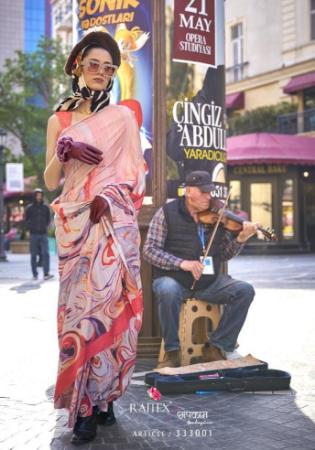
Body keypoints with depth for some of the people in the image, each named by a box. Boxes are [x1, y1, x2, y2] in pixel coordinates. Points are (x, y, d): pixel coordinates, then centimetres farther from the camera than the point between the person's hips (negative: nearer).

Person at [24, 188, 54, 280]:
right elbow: (26, 221, 5)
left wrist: (45, 226, 0)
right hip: (33, 235, -1)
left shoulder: (46, 207, 8)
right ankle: (35, 274, 10)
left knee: (45, 253, -11)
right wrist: (31, 228, -8)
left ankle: (46, 274, -14)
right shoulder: (29, 208, 3)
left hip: (43, 234, 1)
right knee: (33, 255, 3)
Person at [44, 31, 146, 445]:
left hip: (113, 224, -1)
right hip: (74, 225, 2)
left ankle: (95, 400, 3)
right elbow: (50, 181, 10)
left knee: (105, 302, -8)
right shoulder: (59, 120, 13)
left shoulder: (123, 116, 8)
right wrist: (64, 149, -8)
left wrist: (110, 194, -12)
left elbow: (136, 174, 5)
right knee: (79, 304, -4)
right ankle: (90, 401, 3)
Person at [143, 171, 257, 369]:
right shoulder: (168, 213, -3)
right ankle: (172, 351, -16)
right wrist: (182, 263, -22)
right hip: (173, 279, -4)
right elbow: (150, 250, -8)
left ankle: (217, 347, -7)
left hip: (209, 282, 4)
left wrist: (241, 239, -11)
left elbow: (225, 254, 9)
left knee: (245, 290, -16)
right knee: (168, 291, -37)